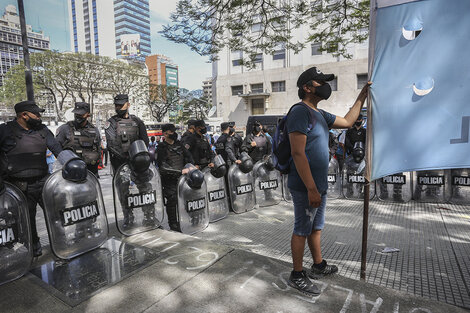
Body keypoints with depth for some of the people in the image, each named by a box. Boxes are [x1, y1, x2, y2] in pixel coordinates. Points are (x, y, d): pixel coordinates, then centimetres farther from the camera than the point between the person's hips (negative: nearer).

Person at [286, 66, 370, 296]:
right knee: (302, 230, 3)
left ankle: (318, 265, 39)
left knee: (316, 226, 21)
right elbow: (297, 153, -24)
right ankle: (297, 276, 19)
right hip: (306, 187, -10)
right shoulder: (300, 112, -16)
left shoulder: (319, 114, 15)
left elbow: (347, 122, 29)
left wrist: (362, 96, 25)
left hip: (319, 185, 10)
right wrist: (311, 189, -25)